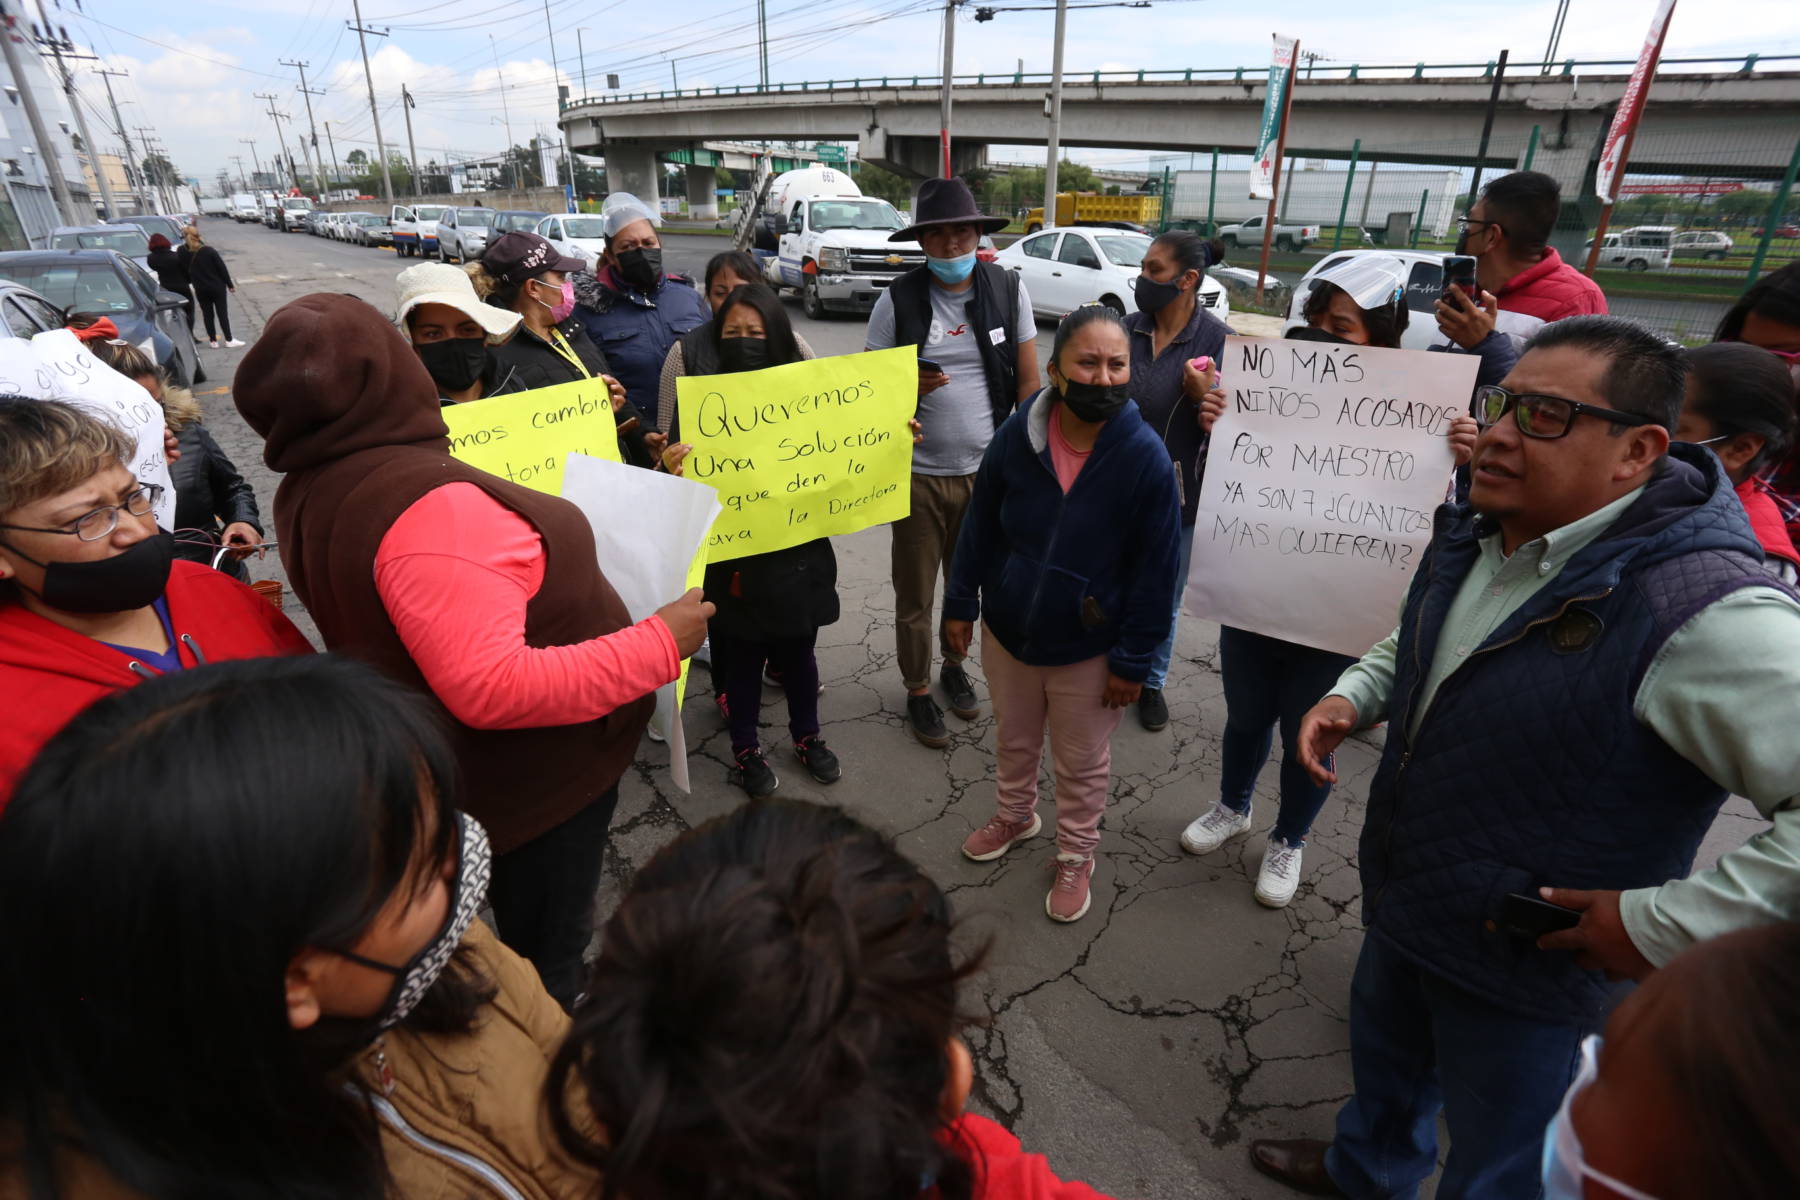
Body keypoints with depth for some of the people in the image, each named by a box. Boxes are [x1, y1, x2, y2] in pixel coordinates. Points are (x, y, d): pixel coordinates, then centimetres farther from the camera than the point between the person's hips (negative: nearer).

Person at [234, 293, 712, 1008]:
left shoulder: (311, 492, -2)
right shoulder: (428, 506, -33)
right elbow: (491, 688, -37)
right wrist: (660, 645, -31)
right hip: (536, 775, -9)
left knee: (518, 928, 32)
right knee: (547, 952, 16)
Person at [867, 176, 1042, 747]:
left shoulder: (1009, 290, -1)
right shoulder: (898, 300, -7)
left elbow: (1029, 380, 4)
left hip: (987, 471, 2)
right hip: (920, 475, -1)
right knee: (914, 596, 9)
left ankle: (954, 666, 42)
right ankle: (918, 691, 29)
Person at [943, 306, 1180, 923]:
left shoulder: (1145, 456, -19)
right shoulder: (1017, 434, -12)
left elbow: (1156, 570, -13)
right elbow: (980, 524, 0)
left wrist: (1133, 660, -11)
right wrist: (960, 603, 3)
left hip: (1088, 647, -3)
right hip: (1007, 629, 3)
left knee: (1081, 763, 17)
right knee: (1013, 739, 25)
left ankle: (1076, 855, 42)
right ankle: (1016, 814, 53)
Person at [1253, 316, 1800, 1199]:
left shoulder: (1703, 612, -31)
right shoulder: (1472, 537, -4)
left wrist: (1669, 922, -29)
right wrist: (1354, 695, -2)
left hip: (1530, 968, -7)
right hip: (1401, 908, 7)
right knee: (1383, 1058, 33)